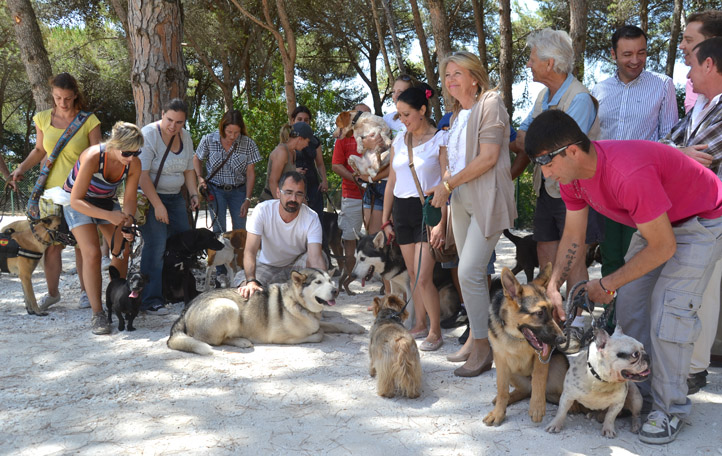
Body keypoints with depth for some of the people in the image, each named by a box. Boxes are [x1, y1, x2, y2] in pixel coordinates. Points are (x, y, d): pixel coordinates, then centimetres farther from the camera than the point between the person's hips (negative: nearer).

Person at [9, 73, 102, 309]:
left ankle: (85, 292, 18)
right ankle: (52, 293, 20)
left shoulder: (89, 121, -4)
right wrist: (21, 168, 4)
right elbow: (40, 150, 18)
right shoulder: (42, 119, 4)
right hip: (51, 190, 2)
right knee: (50, 244, 3)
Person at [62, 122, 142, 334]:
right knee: (92, 253, -19)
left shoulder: (134, 164, -20)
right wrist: (110, 216, -44)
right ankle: (98, 315, -16)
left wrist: (127, 220, -32)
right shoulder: (93, 157, -35)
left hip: (106, 200, 5)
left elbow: (129, 199, -11)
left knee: (123, 250, -1)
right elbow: (76, 200, -32)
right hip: (78, 203, -5)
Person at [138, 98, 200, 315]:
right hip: (149, 197, -7)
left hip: (175, 197, 7)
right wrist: (157, 205, -24)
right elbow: (142, 174, -21)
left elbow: (188, 170, 16)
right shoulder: (148, 135, -16)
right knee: (156, 244, -16)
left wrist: (194, 194, 1)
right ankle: (150, 300, -11)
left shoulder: (185, 137, 6)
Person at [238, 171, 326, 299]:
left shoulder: (311, 218, -23)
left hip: (297, 265, 0)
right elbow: (250, 251, -29)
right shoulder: (262, 210, -23)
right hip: (267, 266, 0)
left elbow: (316, 258, -33)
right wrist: (251, 281, -47)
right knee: (246, 292, -26)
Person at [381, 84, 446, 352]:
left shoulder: (440, 140, -4)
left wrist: (442, 223, -16)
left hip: (427, 209, -6)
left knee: (423, 278, -11)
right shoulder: (399, 141, 13)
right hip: (402, 210, 6)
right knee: (413, 275, 10)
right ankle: (420, 325, 21)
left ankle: (435, 332, 3)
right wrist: (385, 220, 15)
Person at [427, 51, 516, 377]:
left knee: (469, 271, -14)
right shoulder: (457, 115, 20)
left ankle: (482, 348, -3)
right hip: (460, 200, 8)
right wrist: (444, 187, 8)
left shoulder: (490, 103, -6)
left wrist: (448, 184, -13)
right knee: (471, 272, 11)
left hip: (487, 198, -8)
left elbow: (488, 157, -16)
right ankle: (475, 337, 21)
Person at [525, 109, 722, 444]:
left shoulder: (629, 175, -41)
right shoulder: (572, 176, -14)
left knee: (668, 307, -16)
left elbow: (663, 248, -30)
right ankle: (641, 390, 17)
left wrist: (606, 285, -22)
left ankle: (670, 408, -3)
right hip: (653, 222, 8)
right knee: (629, 302, 3)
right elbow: (573, 236, -3)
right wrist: (553, 286, -17)